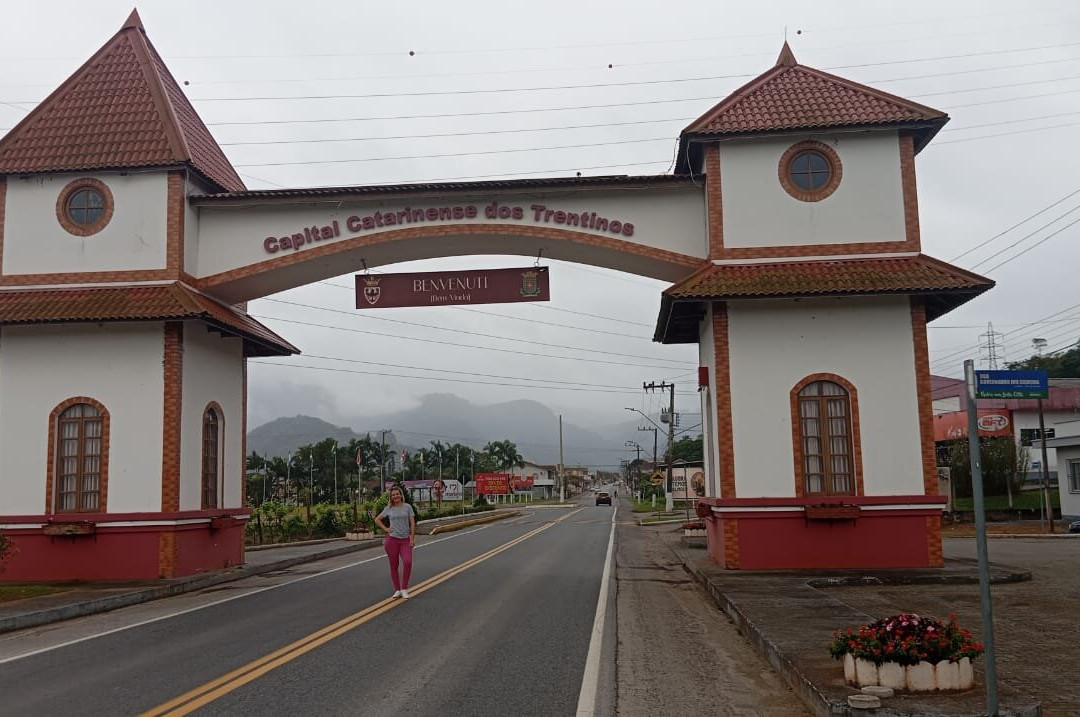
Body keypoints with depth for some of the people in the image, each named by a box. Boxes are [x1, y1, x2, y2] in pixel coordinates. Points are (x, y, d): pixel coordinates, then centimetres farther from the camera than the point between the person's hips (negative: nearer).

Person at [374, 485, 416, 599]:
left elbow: (412, 523, 1)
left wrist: (412, 538, -7)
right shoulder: (388, 509, 6)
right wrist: (385, 529, 2)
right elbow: (377, 519, 15)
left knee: (407, 562, -19)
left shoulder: (407, 507, 3)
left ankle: (404, 589, -5)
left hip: (405, 540, -1)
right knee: (394, 566, 4)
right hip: (392, 539, 1)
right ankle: (397, 590, 16)